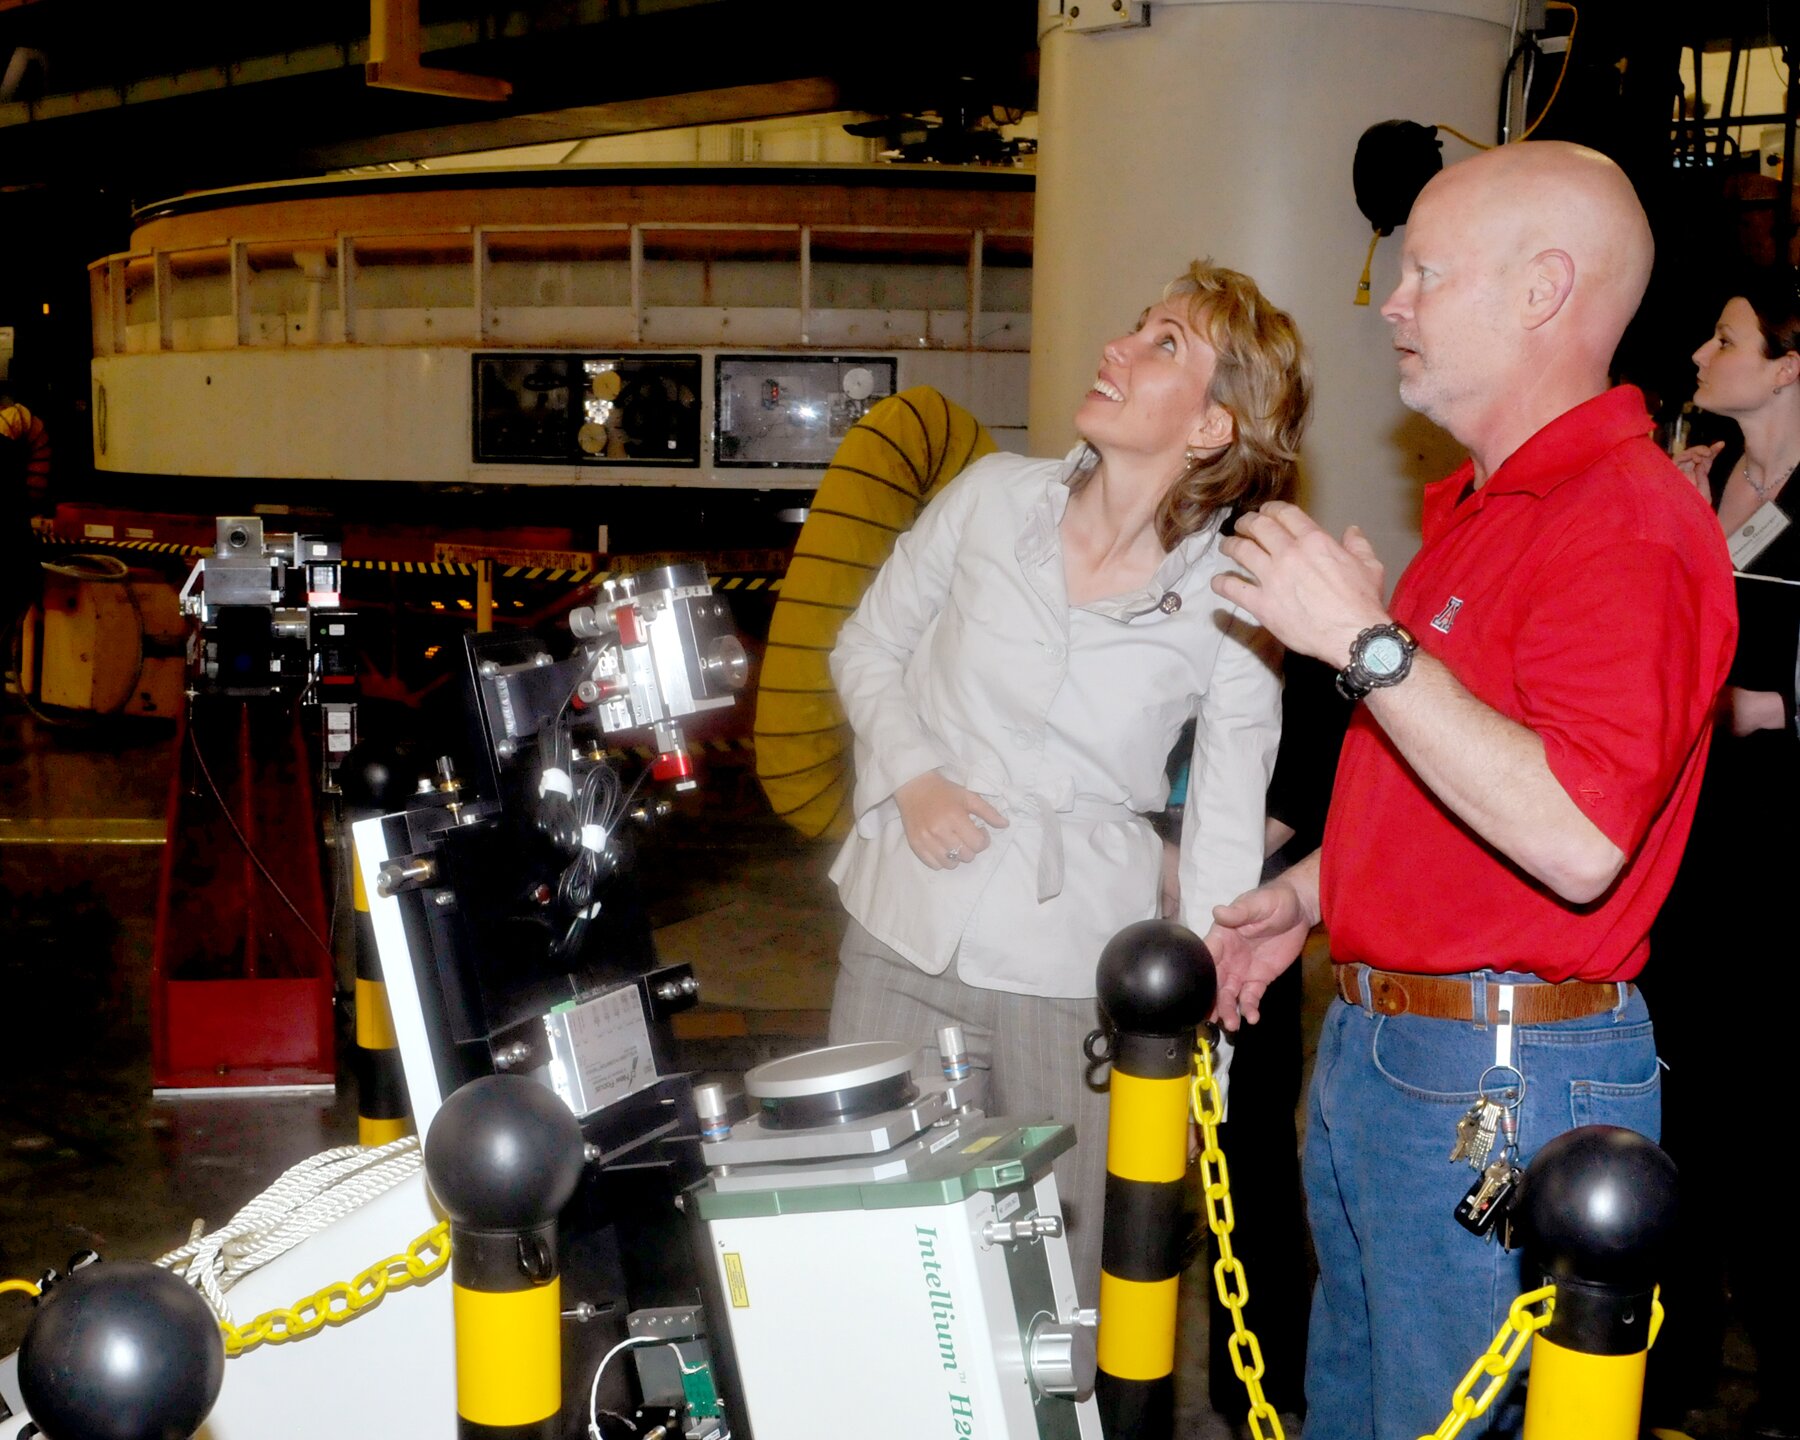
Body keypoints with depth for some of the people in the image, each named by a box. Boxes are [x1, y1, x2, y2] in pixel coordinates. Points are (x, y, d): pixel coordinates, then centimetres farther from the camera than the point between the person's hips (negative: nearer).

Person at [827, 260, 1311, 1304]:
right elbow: (867, 648, 11)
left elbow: (1225, 846, -5)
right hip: (904, 936, 2)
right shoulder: (992, 498, -3)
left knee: (1067, 1279, 9)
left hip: (1074, 966, -2)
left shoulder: (1231, 607, -9)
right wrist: (908, 777, -7)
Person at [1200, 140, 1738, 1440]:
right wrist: (1311, 892, 18)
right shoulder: (1480, 505, 15)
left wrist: (1366, 640, -28)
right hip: (1376, 1044, 10)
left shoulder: (1627, 526, -19)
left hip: (1501, 1087, -10)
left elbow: (1579, 838, -32)